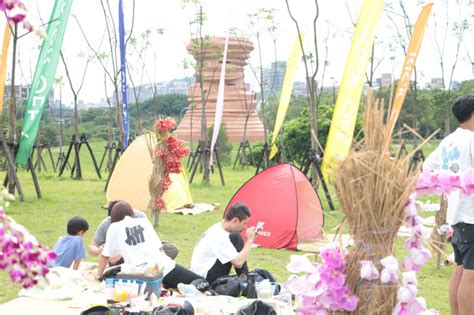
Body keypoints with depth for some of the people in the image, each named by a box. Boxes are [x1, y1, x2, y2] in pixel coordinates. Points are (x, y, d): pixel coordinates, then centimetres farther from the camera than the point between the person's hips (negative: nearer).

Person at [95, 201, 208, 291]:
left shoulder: (114, 228, 14)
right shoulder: (144, 221, 21)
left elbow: (105, 256, 17)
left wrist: (99, 275, 31)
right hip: (163, 266, 2)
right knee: (201, 283, 2)